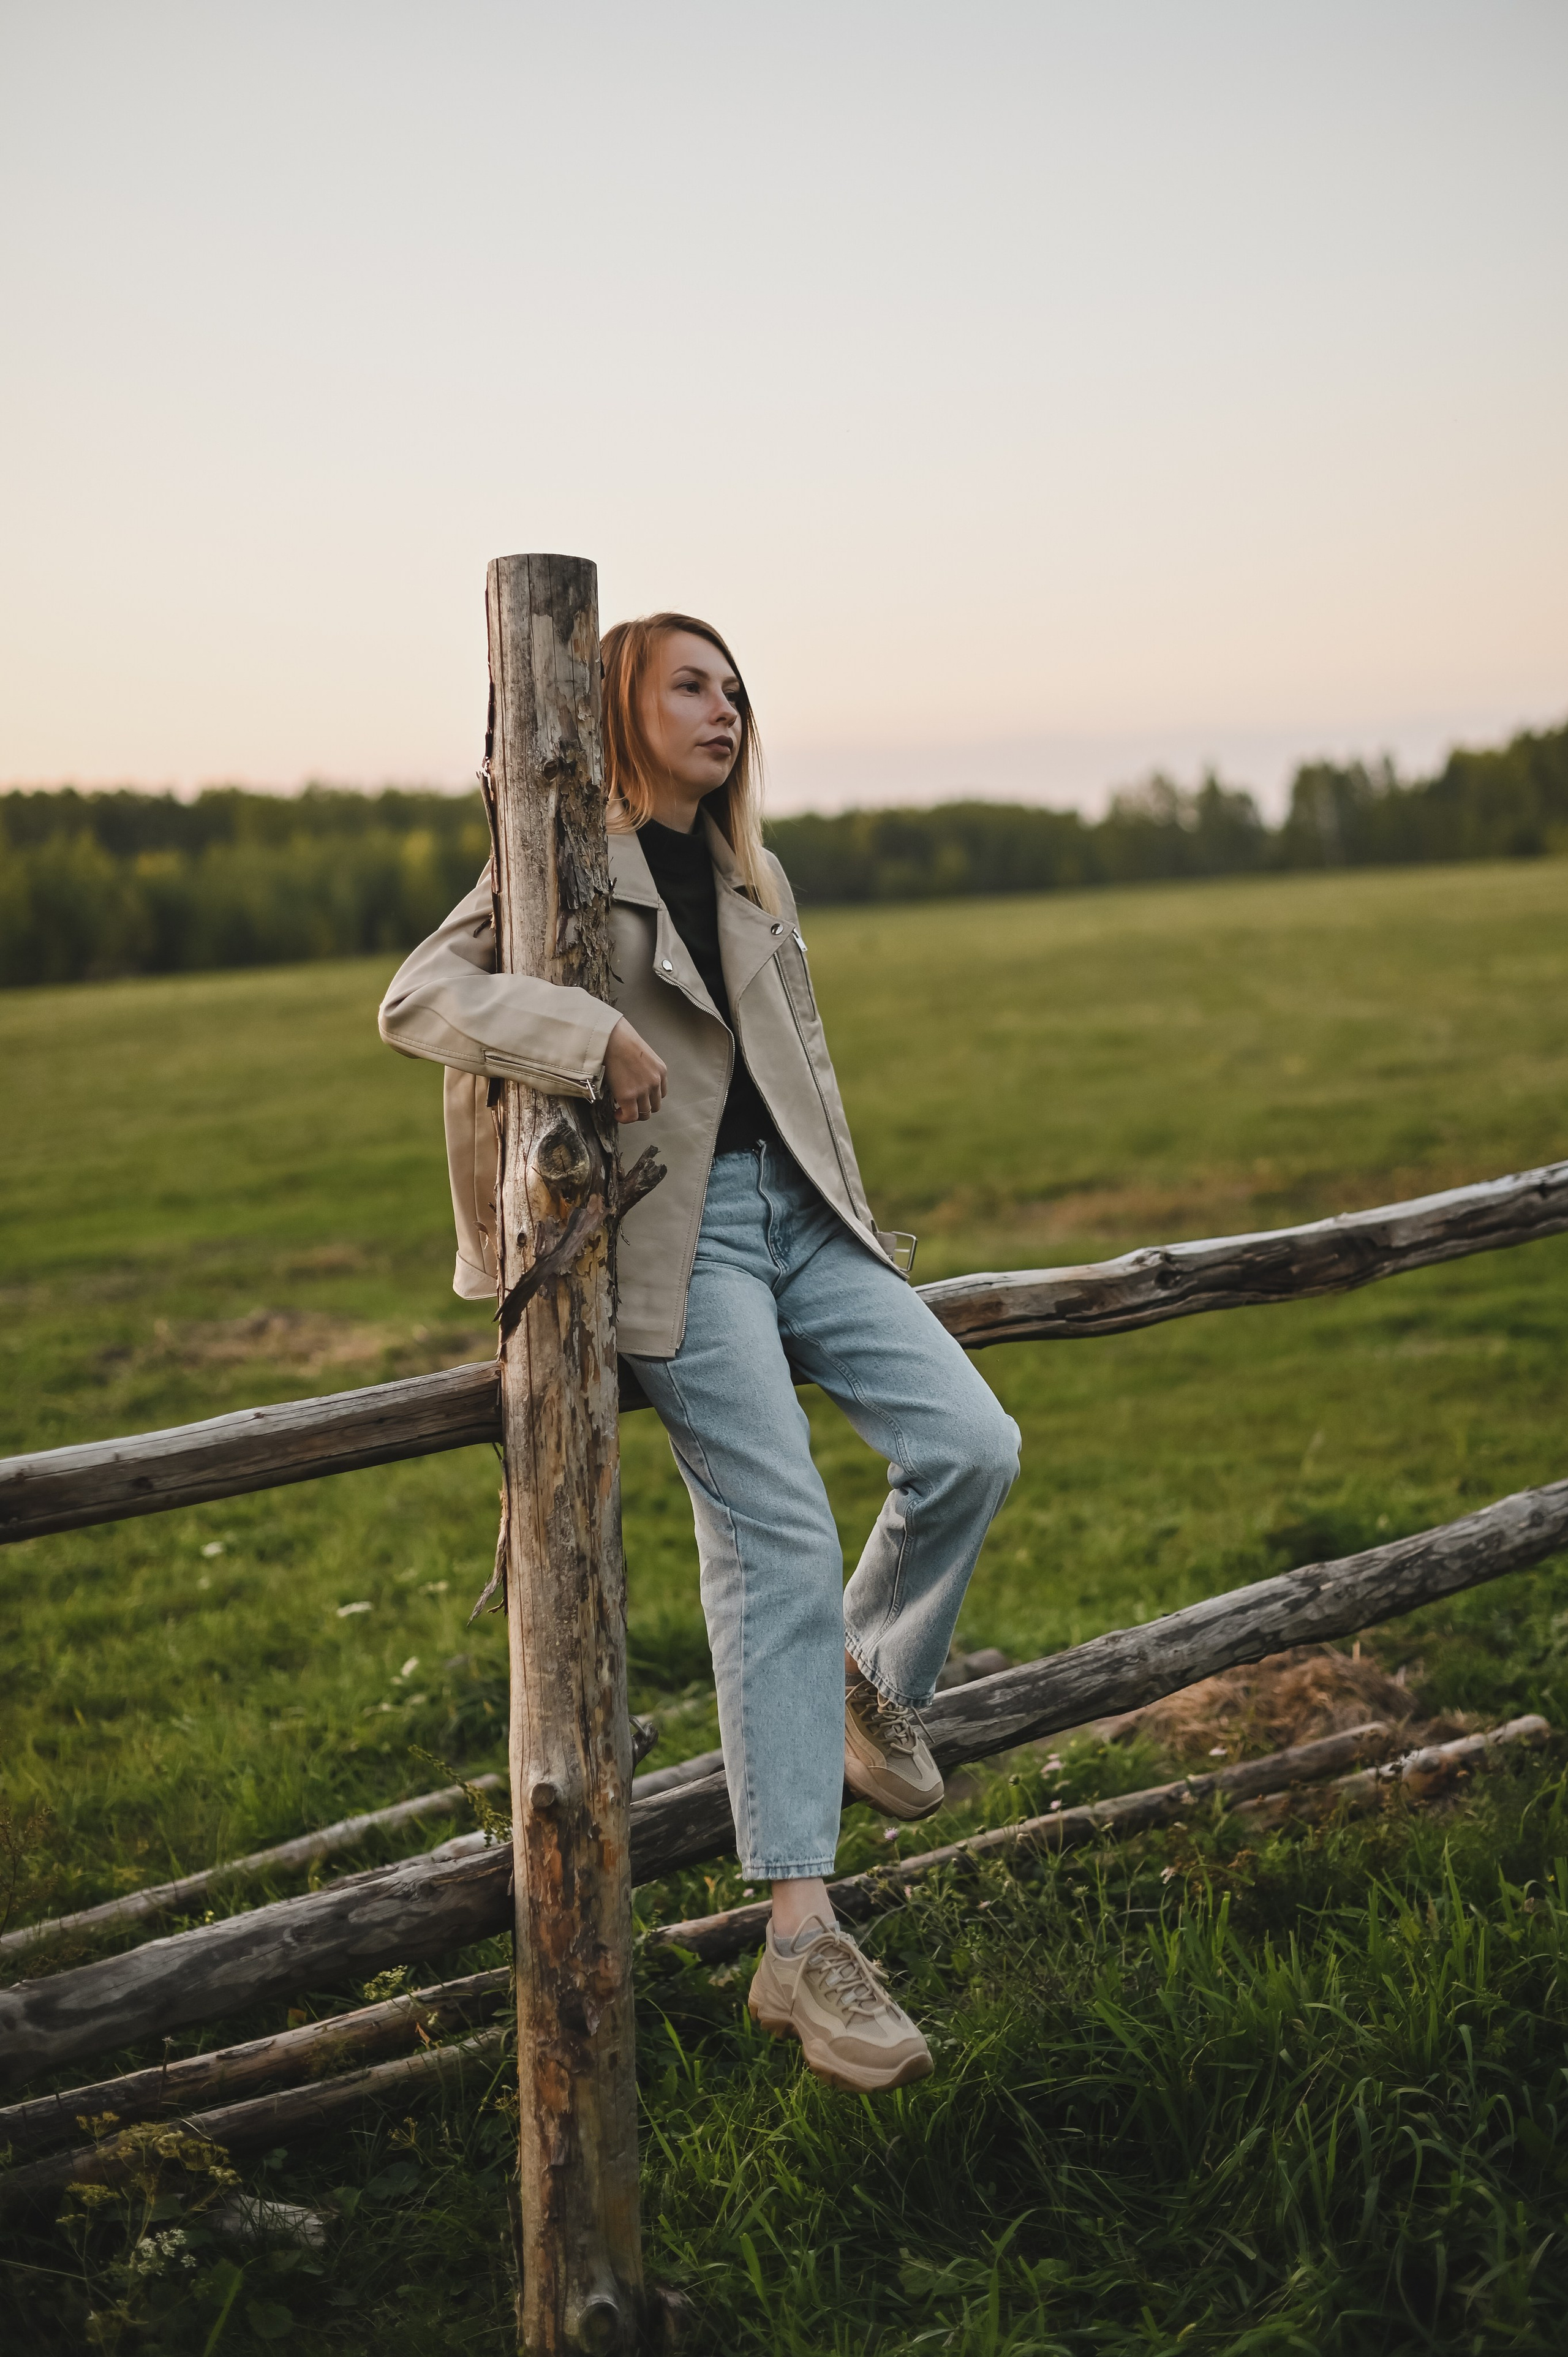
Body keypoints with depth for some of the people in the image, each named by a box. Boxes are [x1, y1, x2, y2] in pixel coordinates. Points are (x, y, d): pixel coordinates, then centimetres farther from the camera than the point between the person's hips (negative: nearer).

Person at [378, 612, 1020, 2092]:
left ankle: (873, 1681, 19)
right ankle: (801, 1943, -12)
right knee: (778, 1550, -15)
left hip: (795, 1210, 7)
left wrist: (848, 1221, 18)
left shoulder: (751, 877, 20)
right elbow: (414, 998, -12)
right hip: (679, 1233, -6)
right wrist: (593, 1036, -25)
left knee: (971, 1446, -11)